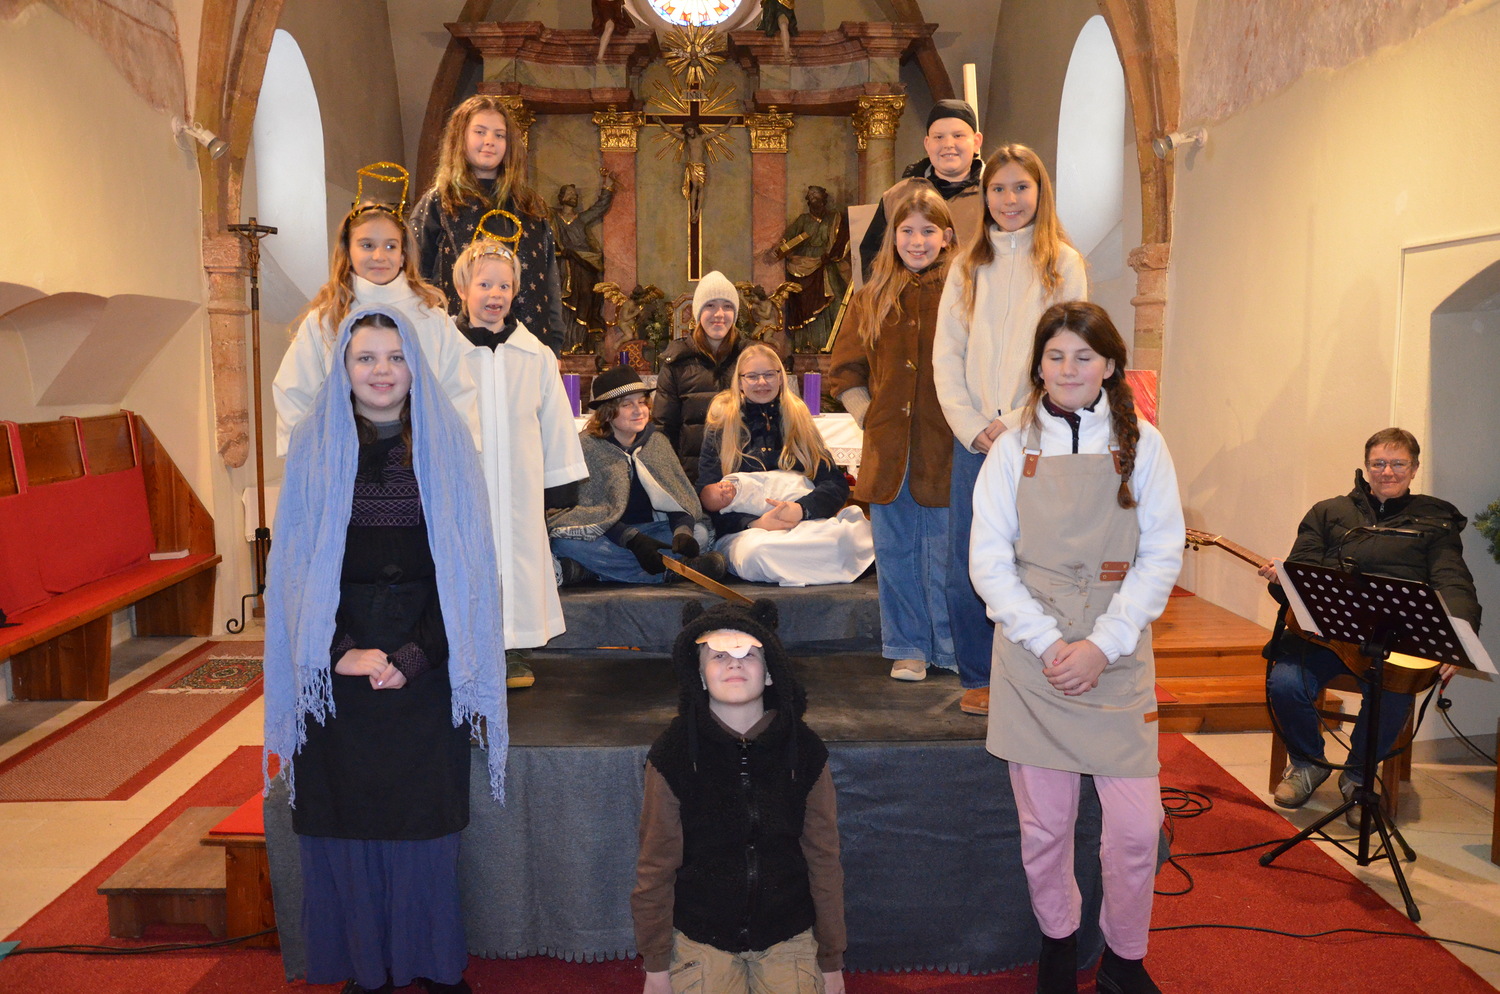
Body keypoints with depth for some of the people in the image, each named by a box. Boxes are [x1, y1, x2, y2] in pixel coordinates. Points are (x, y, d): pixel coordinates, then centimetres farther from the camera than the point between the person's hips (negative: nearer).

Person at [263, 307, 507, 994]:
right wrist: (343, 652, -11)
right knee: (348, 815, 5)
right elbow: (299, 564, 0)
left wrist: (415, 656, -11)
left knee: (424, 812, 6)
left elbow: (461, 563, -2)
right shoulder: (313, 444, 2)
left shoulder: (444, 442, 1)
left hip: (424, 662, 0)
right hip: (338, 663, 1)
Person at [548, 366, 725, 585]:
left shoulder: (656, 443, 6)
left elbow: (677, 497, -2)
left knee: (699, 532, -22)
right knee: (566, 541, -34)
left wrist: (682, 532, -26)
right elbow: (587, 511, -16)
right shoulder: (585, 447, -7)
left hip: (651, 531, 3)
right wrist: (634, 541, -32)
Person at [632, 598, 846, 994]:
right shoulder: (672, 753, -12)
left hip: (788, 939, 1)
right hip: (700, 941, -1)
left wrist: (832, 961, 3)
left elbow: (823, 860, -1)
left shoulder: (804, 750, -8)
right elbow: (656, 866, -5)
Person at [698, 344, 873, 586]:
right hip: (745, 530, 0)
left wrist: (802, 509, -14)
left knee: (844, 536, -35)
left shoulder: (798, 419, 18)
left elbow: (837, 484, 8)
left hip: (806, 525, 0)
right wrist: (755, 523, -16)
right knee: (759, 552, -38)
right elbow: (707, 497, 1)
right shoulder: (722, 426, 10)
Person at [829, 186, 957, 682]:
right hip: (887, 450, 4)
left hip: (946, 449, -3)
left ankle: (953, 651, 21)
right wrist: (869, 415, 5)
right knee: (896, 555, 10)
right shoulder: (872, 299, 11)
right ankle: (908, 649, 24)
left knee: (946, 557, 4)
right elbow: (845, 369, 15)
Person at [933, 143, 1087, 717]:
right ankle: (980, 680, 19)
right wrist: (972, 425, -5)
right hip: (975, 438, 3)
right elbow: (946, 353, 7)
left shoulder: (1062, 263, 4)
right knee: (965, 568, 3)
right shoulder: (968, 266, 12)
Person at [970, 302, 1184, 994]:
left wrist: (1102, 645, -10)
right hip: (1031, 660, 0)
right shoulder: (1014, 448, 4)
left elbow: (1162, 555, 0)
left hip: (1118, 659, 0)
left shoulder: (1141, 445, 4)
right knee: (1044, 826, 7)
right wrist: (1048, 643, -12)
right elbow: (989, 560, -1)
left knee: (1135, 829, 0)